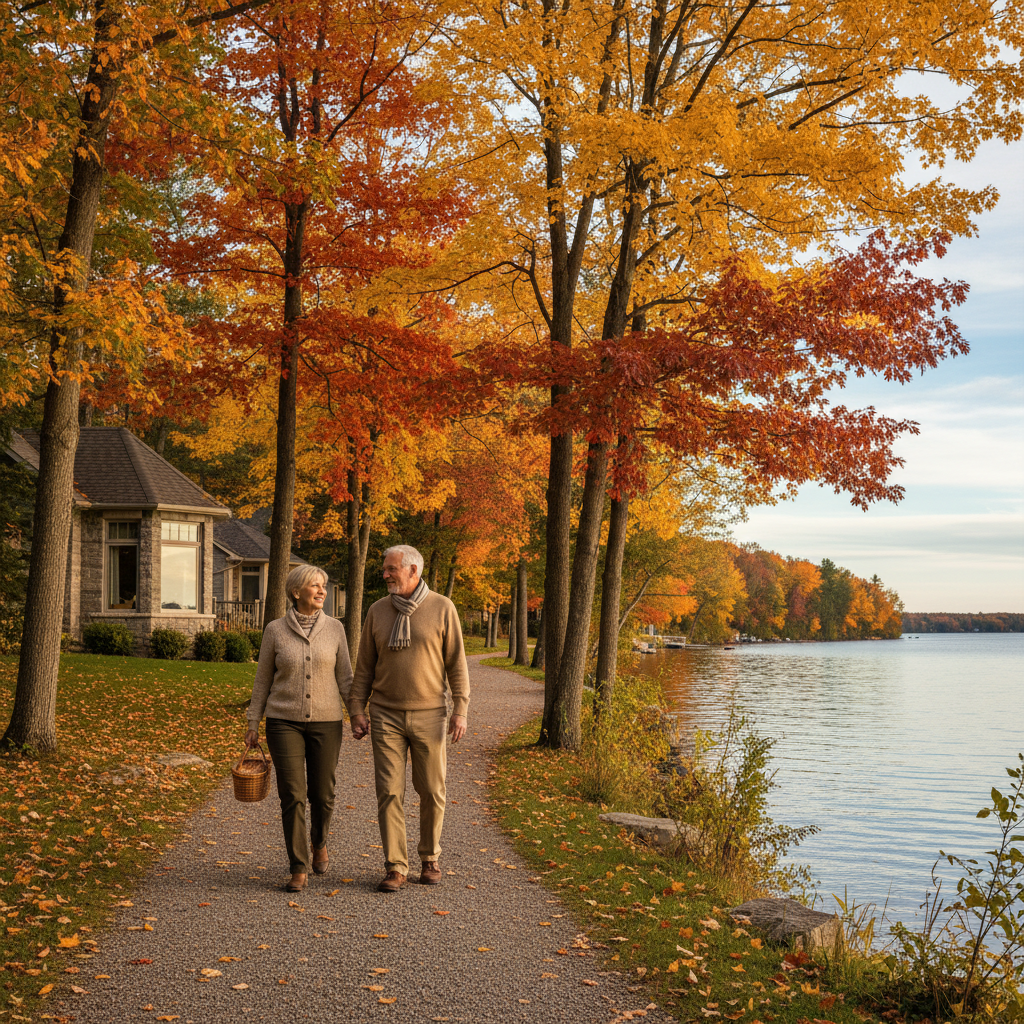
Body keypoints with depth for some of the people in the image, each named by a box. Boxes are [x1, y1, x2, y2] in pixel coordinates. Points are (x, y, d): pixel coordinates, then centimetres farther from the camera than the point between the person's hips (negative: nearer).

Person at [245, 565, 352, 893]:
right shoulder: (275, 630, -2)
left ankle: (319, 841, 39)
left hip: (325, 722, 1)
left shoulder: (334, 629, 0)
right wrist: (253, 723, 3)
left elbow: (344, 677, 3)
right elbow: (262, 680, 4)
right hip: (284, 722, -1)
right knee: (292, 796, -8)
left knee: (322, 794, 8)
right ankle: (299, 869, 1)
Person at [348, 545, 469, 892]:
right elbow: (364, 666, 7)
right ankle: (395, 869, 3)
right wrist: (357, 711, -1)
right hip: (386, 716, 2)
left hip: (429, 714, -1)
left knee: (432, 791, 5)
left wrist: (460, 710, -8)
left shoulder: (442, 609, -4)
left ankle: (429, 858, 24)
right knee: (389, 792, -3)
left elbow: (456, 663, -2)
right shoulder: (378, 611, 3)